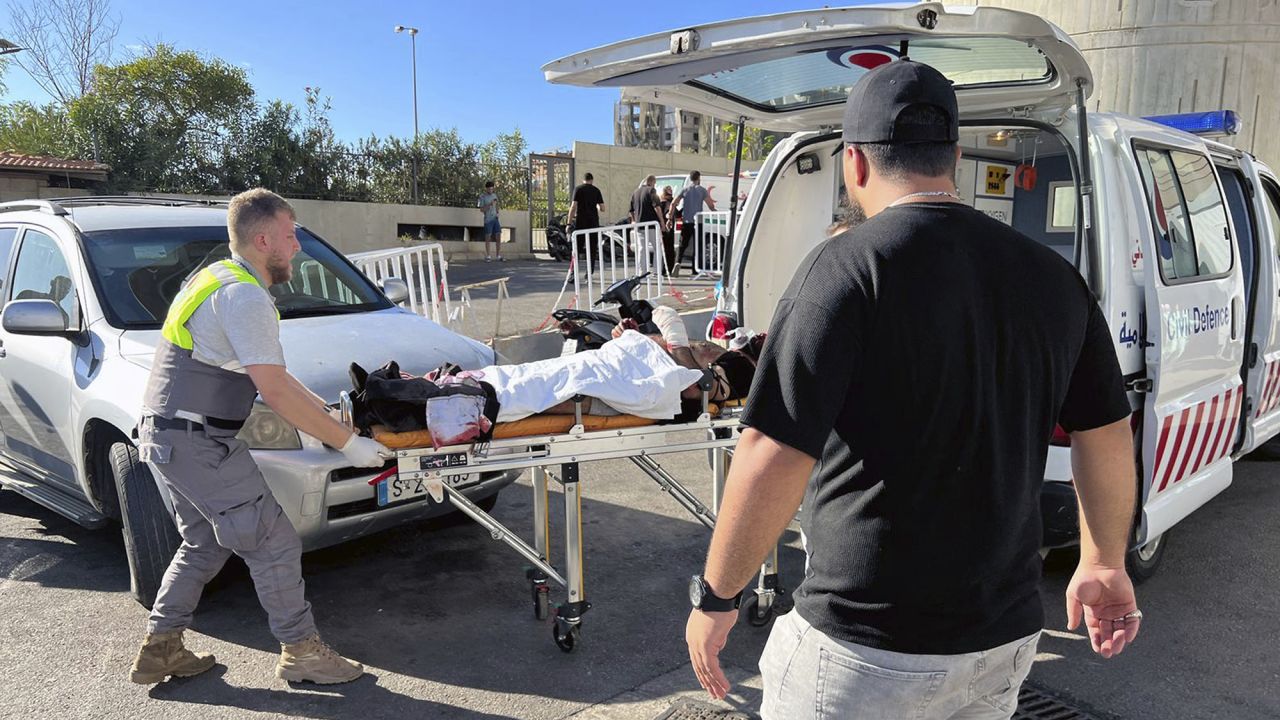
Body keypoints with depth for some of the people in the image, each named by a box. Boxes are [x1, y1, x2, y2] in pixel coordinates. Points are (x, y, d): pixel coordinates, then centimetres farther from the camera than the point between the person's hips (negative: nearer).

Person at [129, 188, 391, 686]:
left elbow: (270, 373, 18)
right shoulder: (244, 295, -18)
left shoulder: (220, 279, 16)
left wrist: (326, 409, 13)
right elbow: (275, 391, -22)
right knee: (274, 543, -2)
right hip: (198, 443, -11)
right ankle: (301, 651, 9)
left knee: (205, 544, 21)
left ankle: (159, 650, 28)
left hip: (166, 435, 11)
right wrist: (347, 443, -16)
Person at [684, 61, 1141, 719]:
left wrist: (716, 595, -10)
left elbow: (772, 460, -23)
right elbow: (1108, 436, 9)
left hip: (867, 649, -5)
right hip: (1006, 640, 6)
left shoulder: (847, 268, -18)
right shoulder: (1052, 276, 0)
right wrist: (1105, 565, 23)